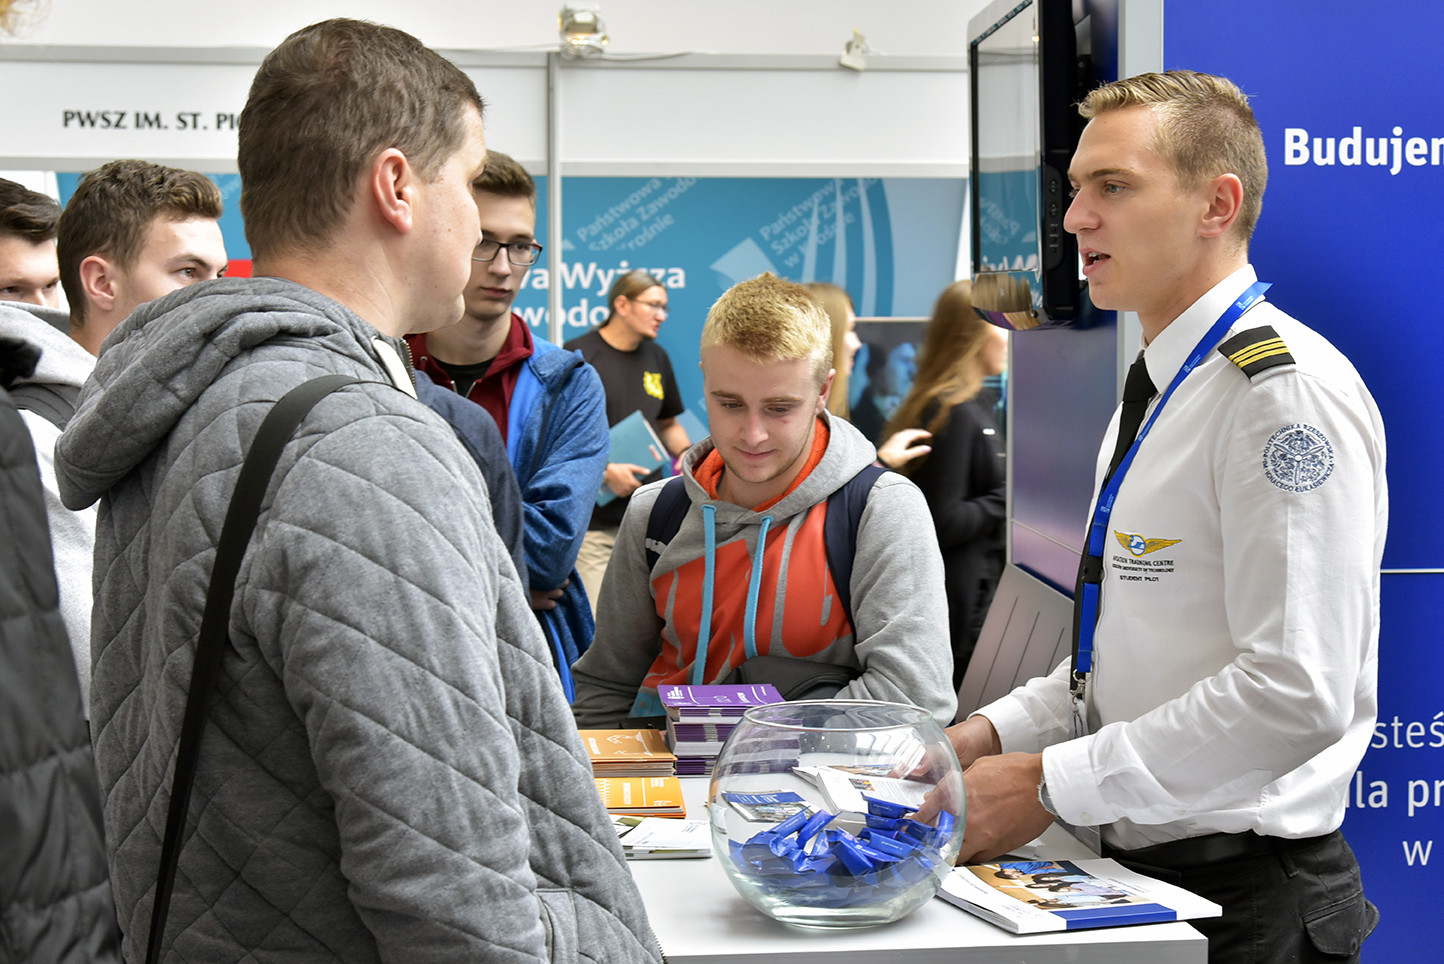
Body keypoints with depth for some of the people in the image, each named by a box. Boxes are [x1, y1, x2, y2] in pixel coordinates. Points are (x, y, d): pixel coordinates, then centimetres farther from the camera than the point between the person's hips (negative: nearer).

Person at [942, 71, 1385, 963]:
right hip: (1134, 865, 9)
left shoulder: (1287, 390, -18)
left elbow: (1295, 693, -26)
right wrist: (998, 732, 4)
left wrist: (1050, 786, -21)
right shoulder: (1155, 391, 12)